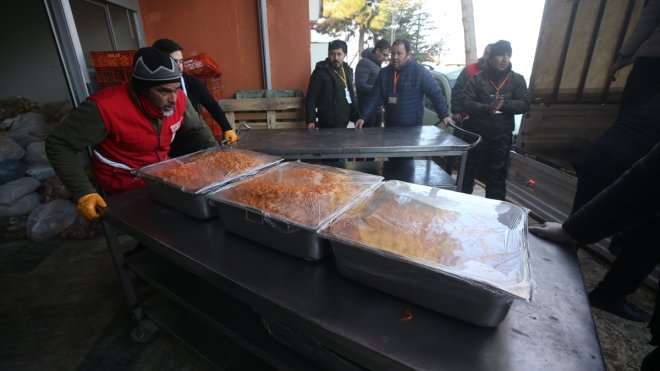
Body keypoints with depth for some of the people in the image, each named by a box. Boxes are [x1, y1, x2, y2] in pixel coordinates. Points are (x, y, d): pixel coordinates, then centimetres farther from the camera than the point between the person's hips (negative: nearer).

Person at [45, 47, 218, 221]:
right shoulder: (105, 106, -29)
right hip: (125, 189, -5)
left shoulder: (178, 99, -14)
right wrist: (84, 193, -29)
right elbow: (58, 145, -21)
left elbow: (197, 127, 6)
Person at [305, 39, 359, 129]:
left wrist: (357, 117, 12)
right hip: (327, 124, -6)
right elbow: (311, 98, -10)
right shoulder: (320, 72, -7)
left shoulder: (347, 70, 11)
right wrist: (310, 120, -17)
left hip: (344, 122, 6)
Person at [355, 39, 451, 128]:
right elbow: (374, 98, 2)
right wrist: (363, 117, -9)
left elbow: (436, 94, -4)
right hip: (389, 126, 4)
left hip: (413, 127, -3)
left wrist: (444, 115, -10)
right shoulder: (384, 73, 3)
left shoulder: (420, 71, -7)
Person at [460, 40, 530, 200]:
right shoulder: (477, 79, 0)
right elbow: (466, 103, -10)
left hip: (501, 137, 2)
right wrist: (487, 108, -26)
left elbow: (524, 104, 0)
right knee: (467, 173, 8)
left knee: (497, 176, 11)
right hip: (476, 134, -1)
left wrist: (503, 105, -17)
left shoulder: (517, 80, 6)